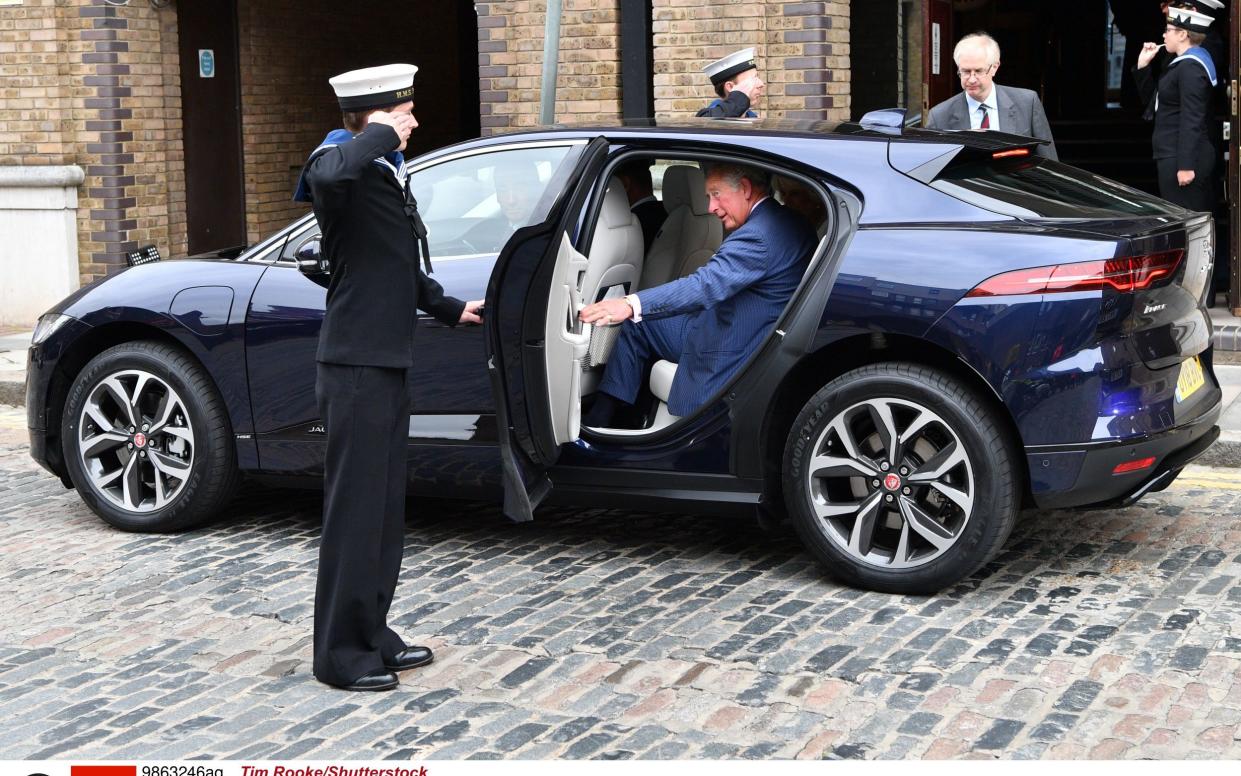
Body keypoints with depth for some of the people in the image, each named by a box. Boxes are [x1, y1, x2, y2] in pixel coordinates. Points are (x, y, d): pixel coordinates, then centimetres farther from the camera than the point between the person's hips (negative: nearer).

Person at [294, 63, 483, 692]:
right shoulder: (338, 164, -14)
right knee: (355, 511, -3)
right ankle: (340, 653, 5)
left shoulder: (386, 173, 17)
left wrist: (450, 308, 32)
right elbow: (329, 175, -43)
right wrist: (377, 136, -27)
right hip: (355, 365, -10)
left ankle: (370, 634, 26)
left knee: (384, 510, 15)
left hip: (387, 363, 10)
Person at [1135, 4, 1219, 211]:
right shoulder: (1182, 63, 17)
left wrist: (1186, 165, -25)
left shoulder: (1191, 68, -16)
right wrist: (1143, 65, 12)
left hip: (1180, 160, -11)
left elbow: (1192, 120, -22)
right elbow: (1151, 99, 24)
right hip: (1172, 156, 11)